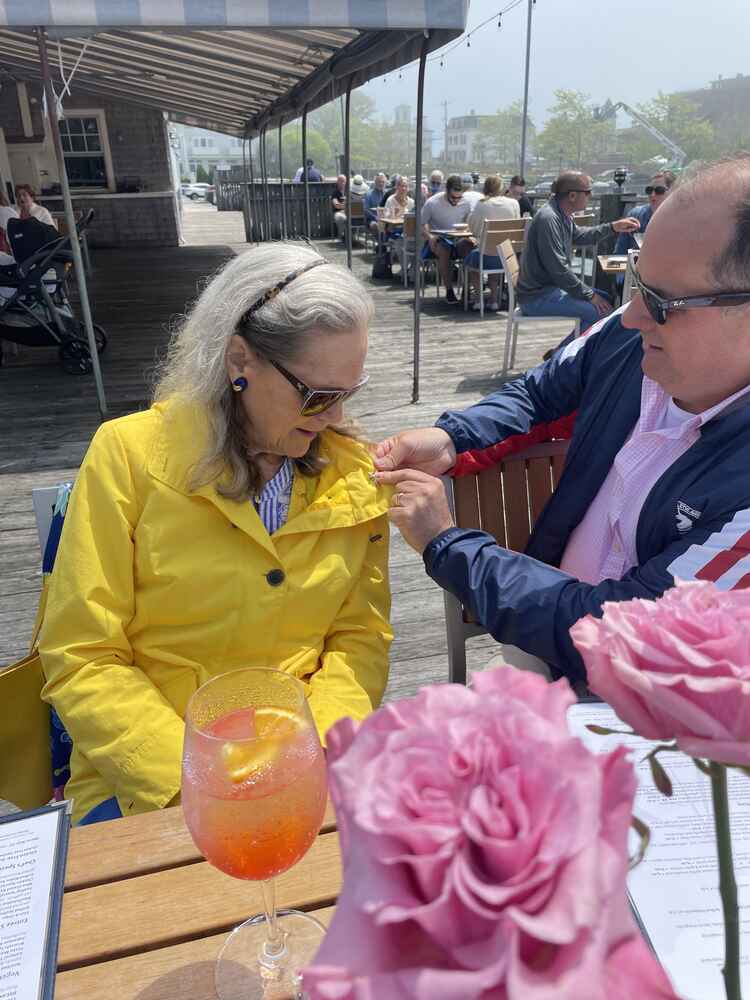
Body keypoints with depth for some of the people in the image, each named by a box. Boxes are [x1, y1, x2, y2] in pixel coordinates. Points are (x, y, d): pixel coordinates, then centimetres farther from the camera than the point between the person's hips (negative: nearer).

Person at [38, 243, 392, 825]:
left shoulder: (355, 472, 1)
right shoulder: (130, 455, -9)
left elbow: (361, 635, 3)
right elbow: (82, 662, -9)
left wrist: (324, 748, -14)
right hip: (147, 786, -2)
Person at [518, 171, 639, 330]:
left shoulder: (562, 215, 10)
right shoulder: (549, 219, -22)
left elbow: (579, 236, 31)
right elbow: (558, 269, -25)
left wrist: (613, 227, 19)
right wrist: (590, 295, -17)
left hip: (552, 286, 11)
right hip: (537, 297, -11)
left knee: (605, 299, 17)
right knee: (600, 310, -21)